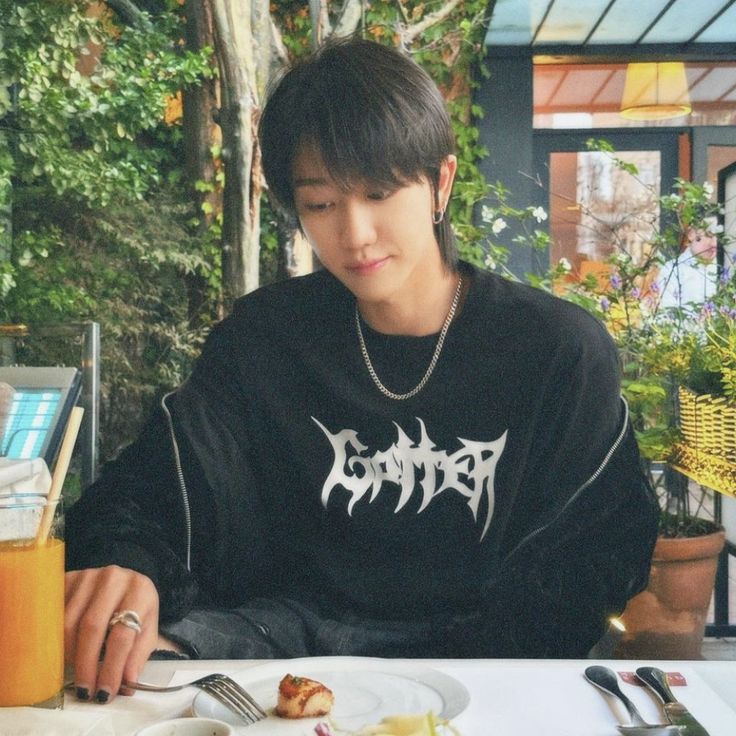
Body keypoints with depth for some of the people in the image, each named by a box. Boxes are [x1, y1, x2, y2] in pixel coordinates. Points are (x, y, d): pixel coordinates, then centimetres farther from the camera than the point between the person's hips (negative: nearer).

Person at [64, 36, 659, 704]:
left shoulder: (562, 350, -6)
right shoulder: (263, 335, 1)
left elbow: (606, 548, -3)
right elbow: (152, 492, -5)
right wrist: (125, 561, -30)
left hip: (478, 644, -1)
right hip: (296, 624, 2)